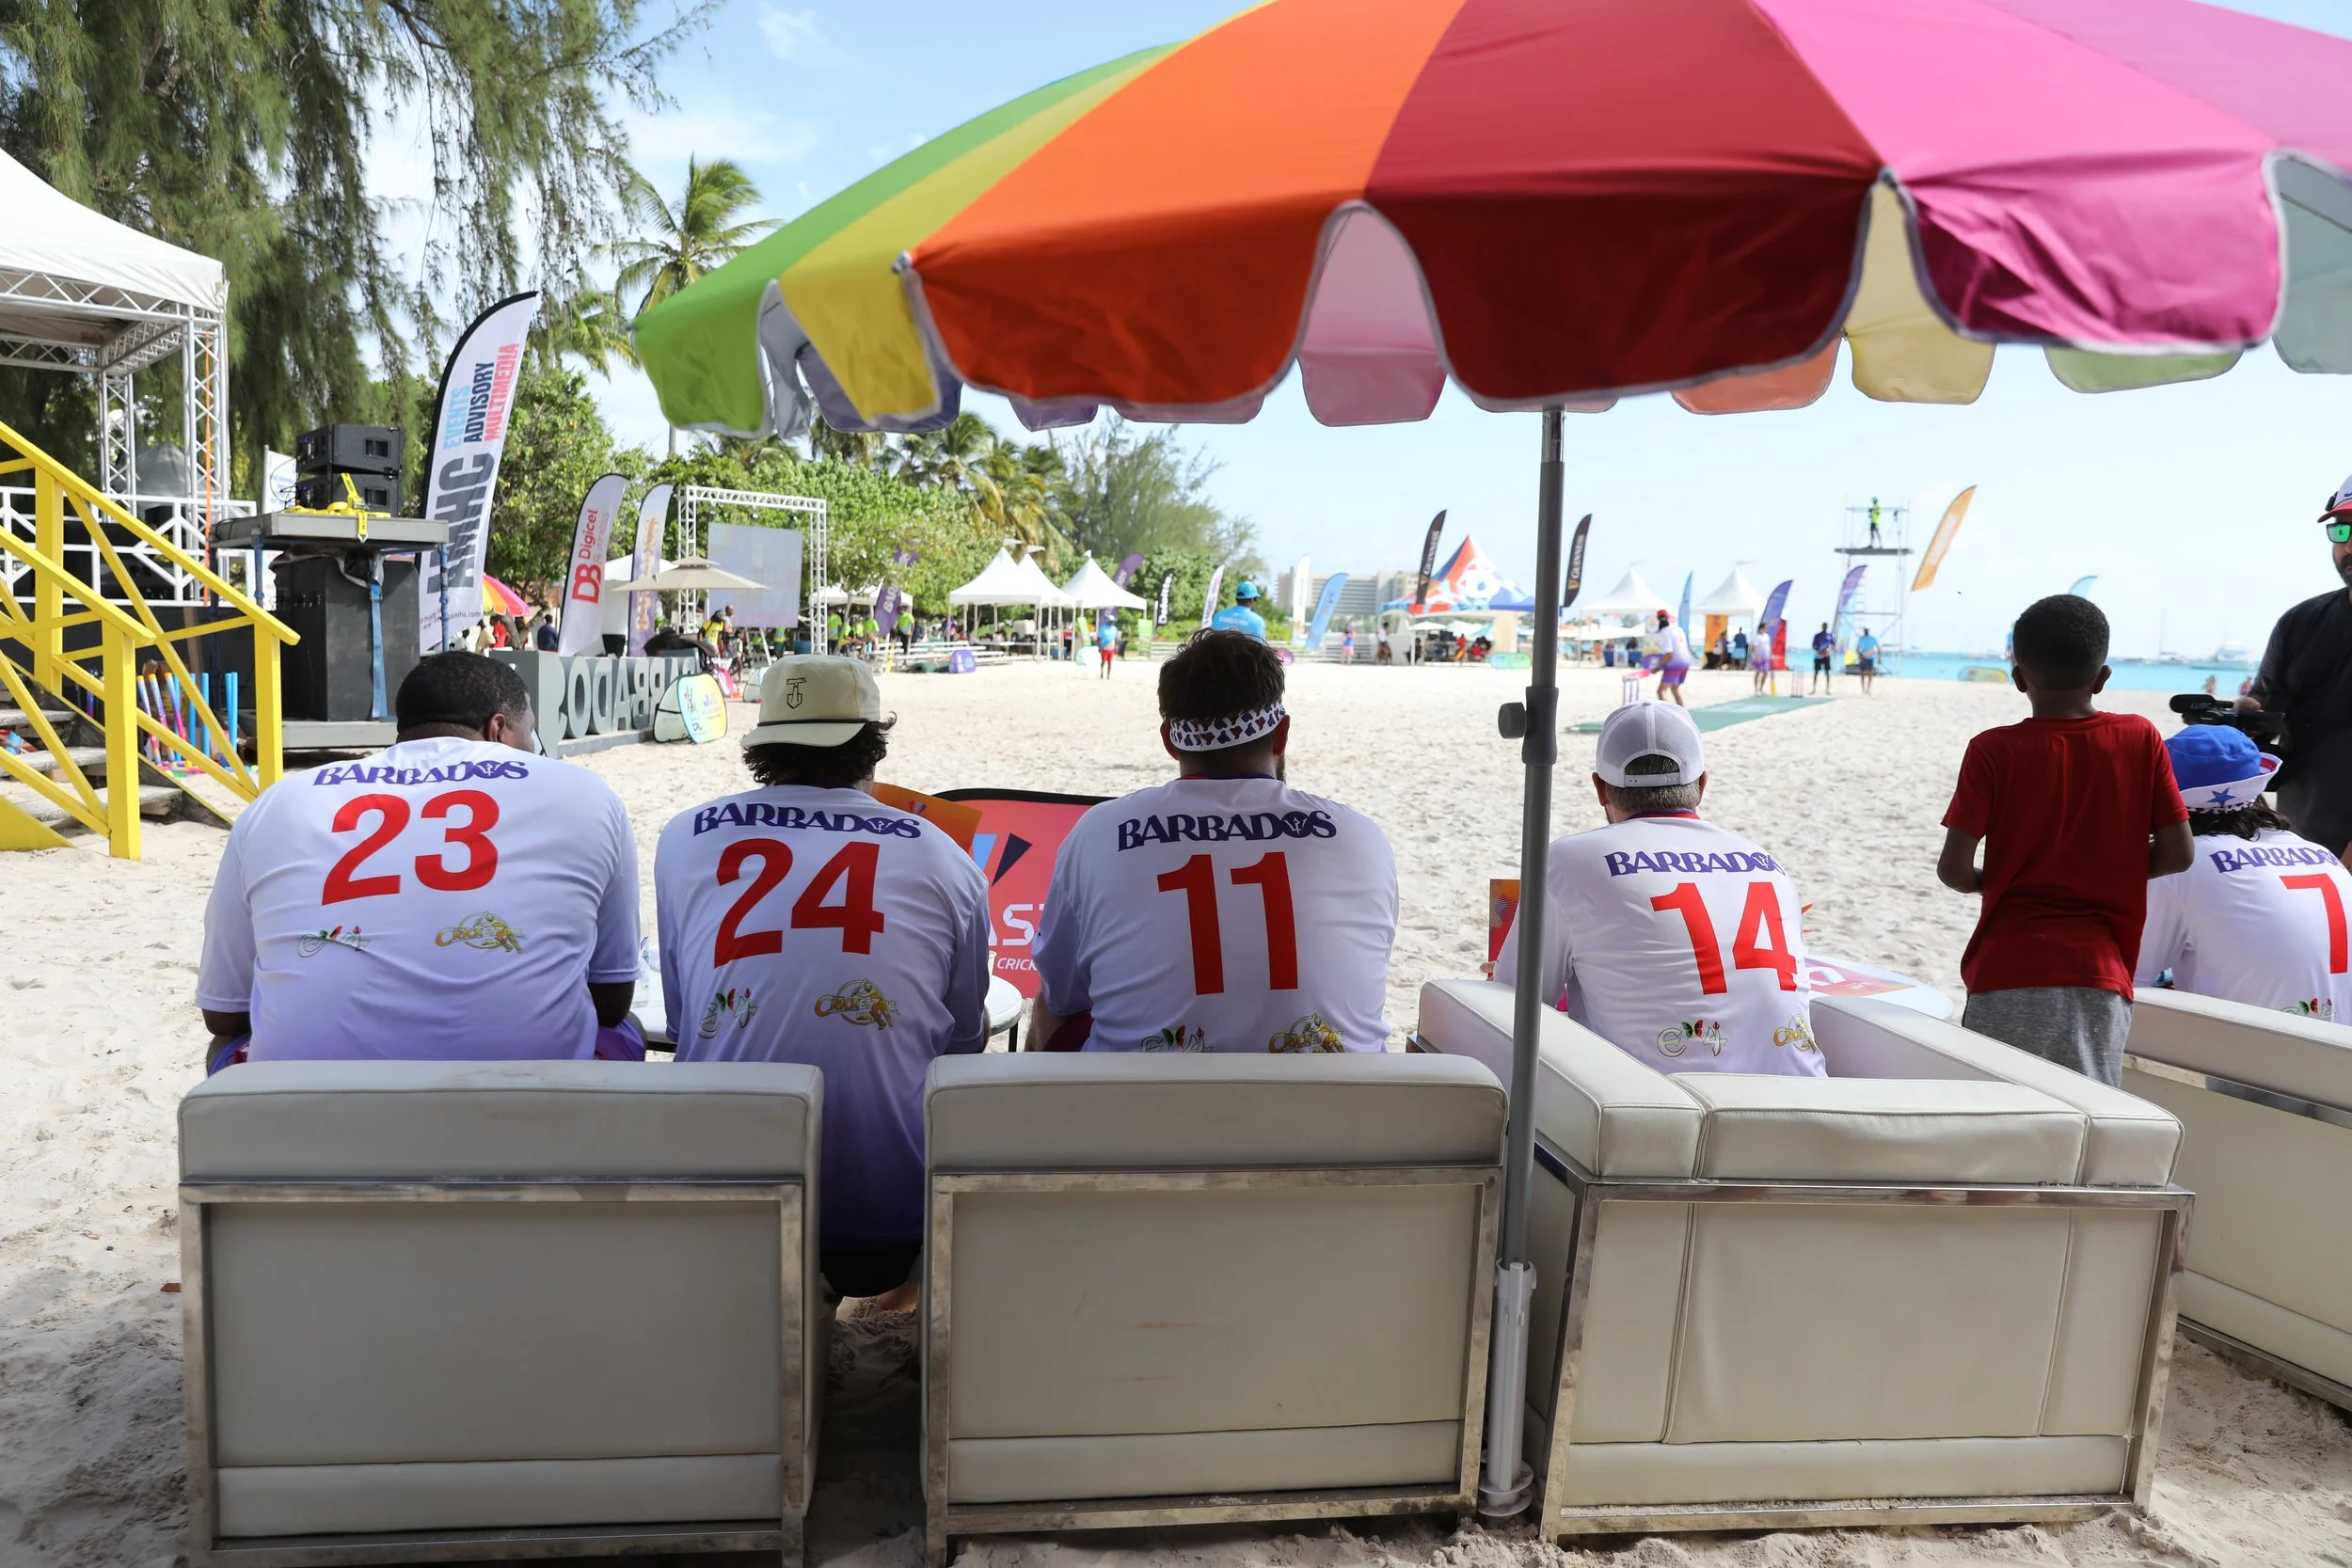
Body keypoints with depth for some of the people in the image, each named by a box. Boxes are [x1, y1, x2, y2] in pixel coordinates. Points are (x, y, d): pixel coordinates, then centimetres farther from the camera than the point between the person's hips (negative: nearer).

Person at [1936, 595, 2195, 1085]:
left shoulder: (1994, 751, -4)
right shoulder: (2141, 739, 3)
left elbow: (1954, 871, -8)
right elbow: (2178, 853, 4)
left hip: (2009, 971, -2)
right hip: (2101, 972, 2)